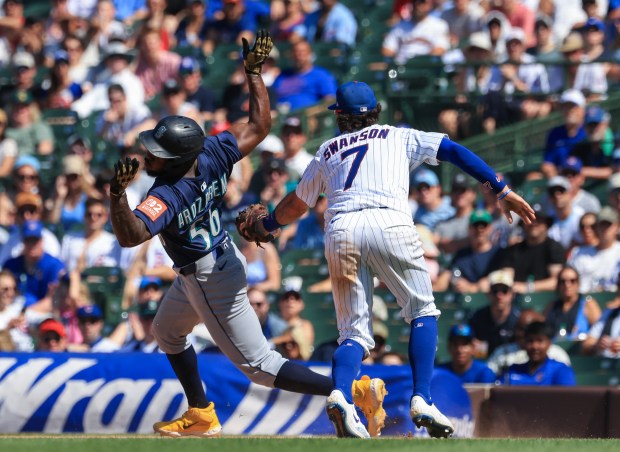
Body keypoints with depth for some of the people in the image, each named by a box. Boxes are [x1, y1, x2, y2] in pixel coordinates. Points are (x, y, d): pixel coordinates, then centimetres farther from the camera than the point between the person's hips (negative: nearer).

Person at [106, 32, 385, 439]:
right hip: (224, 259, 10)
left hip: (210, 280, -10)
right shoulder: (212, 153, -16)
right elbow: (260, 124, -8)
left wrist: (118, 195, -59)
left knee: (259, 366, -3)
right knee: (167, 331, 31)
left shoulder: (167, 195, -35)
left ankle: (357, 391, -12)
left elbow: (129, 236, -46)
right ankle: (202, 417, 38)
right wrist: (254, 71, -5)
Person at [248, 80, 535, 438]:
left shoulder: (327, 151, 30)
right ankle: (422, 401, -7)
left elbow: (296, 206, 40)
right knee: (423, 311, 12)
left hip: (339, 232, 2)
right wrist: (503, 191, 13)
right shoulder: (400, 137, 26)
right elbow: (453, 151, 15)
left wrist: (265, 226, 60)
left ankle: (340, 394, -24)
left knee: (355, 331, 6)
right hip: (389, 223, -2)